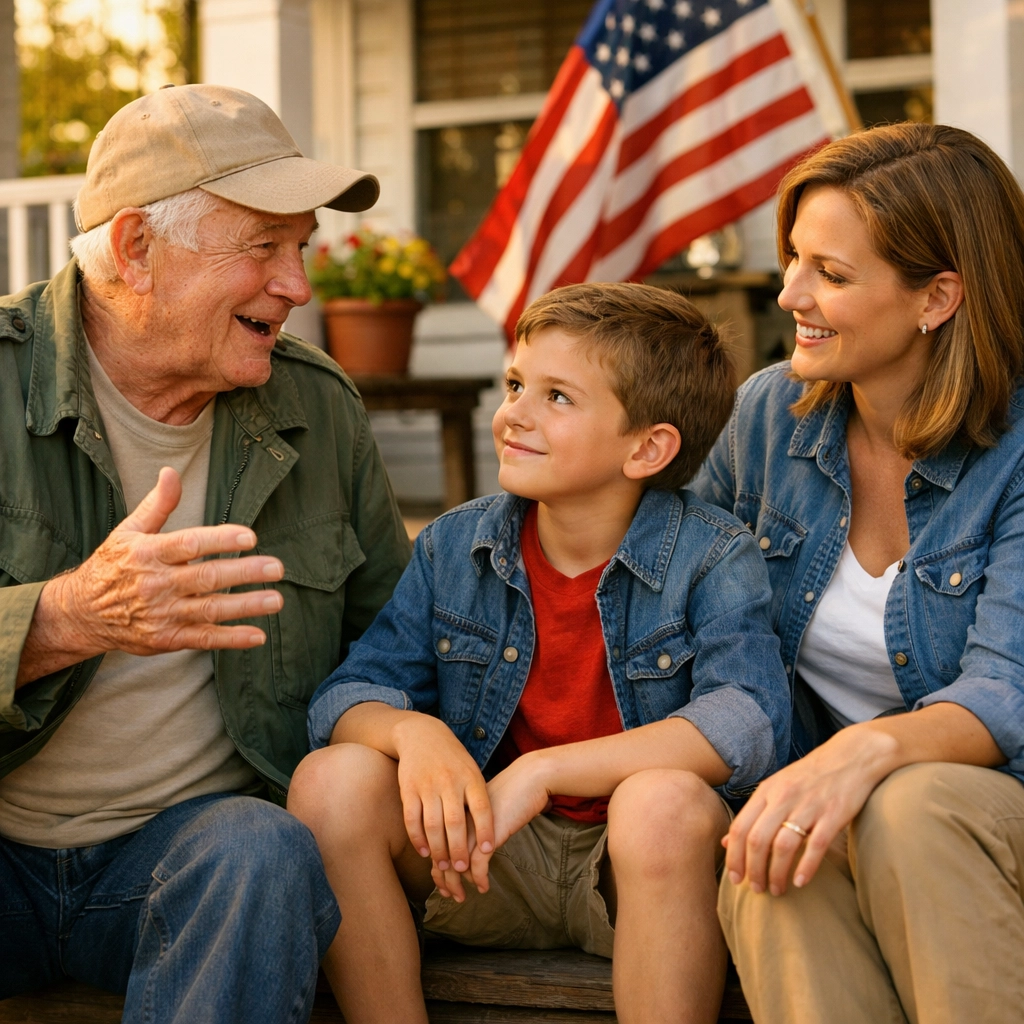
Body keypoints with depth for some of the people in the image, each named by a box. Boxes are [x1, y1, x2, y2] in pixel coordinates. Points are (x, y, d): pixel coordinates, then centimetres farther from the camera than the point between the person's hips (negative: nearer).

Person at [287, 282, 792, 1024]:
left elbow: (751, 724, -26)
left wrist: (540, 772, -30)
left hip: (638, 864, -3)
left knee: (666, 800, -36)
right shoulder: (453, 548, 3)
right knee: (333, 780, -20)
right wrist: (413, 731, -26)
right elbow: (347, 694, 0)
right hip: (483, 855, 4)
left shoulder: (712, 560, -9)